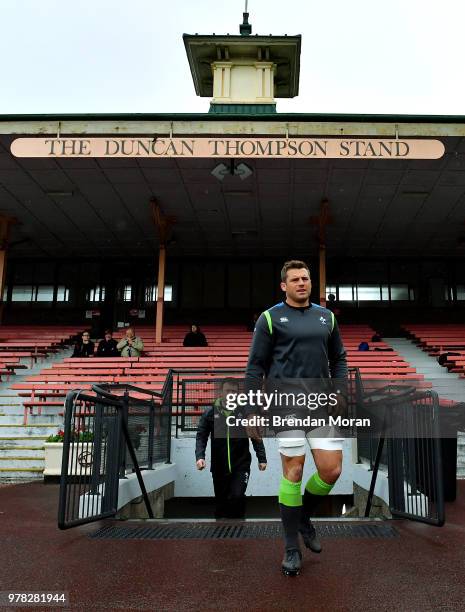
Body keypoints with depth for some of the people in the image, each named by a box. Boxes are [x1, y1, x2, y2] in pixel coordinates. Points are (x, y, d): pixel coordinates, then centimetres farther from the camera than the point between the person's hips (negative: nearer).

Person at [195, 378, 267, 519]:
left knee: (237, 497, -16)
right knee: (221, 502, 12)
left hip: (241, 466, -2)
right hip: (219, 467, 2)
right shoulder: (211, 413, 0)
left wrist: (262, 458, 0)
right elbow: (201, 437, 0)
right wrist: (200, 456, -13)